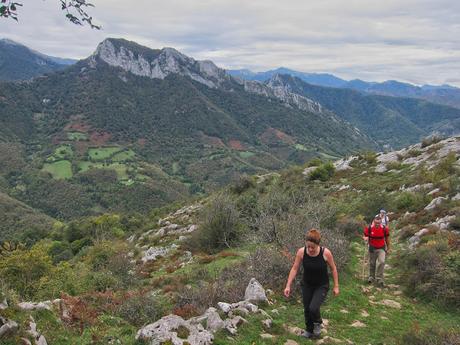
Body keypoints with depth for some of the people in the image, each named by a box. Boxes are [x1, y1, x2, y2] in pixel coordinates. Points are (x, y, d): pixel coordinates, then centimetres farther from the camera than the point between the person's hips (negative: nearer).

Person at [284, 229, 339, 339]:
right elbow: (294, 269, -11)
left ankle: (317, 323, 17)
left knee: (313, 308, -18)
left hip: (322, 286, -3)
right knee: (306, 309, 11)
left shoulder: (326, 253, -26)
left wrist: (336, 286, -5)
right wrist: (288, 286, -12)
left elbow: (333, 269, -10)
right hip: (307, 285, 3)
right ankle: (309, 330, 39)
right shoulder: (301, 252, -22)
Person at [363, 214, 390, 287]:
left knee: (381, 262, -18)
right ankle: (371, 277, 34)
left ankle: (379, 279, -10)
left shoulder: (384, 229, -14)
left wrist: (388, 249, 9)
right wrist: (365, 238, -29)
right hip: (372, 248, 1)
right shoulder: (369, 228, -15)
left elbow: (387, 239, 1)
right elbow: (365, 236, -3)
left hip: (381, 248, -1)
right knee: (372, 264, 13)